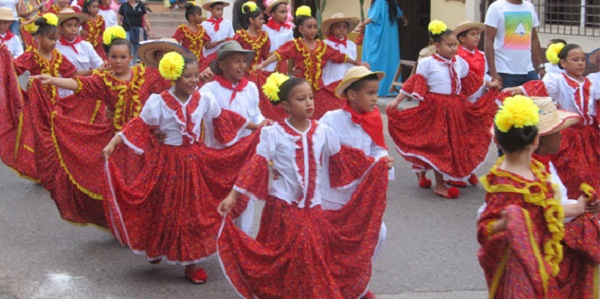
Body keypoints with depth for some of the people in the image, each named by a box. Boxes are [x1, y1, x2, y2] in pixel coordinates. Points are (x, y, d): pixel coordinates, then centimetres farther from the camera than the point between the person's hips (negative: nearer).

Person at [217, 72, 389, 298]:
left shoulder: (323, 132, 2)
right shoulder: (274, 134, -8)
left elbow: (342, 159, 13)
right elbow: (256, 167, -9)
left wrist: (377, 164, 12)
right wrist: (233, 196, -15)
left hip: (313, 208, 3)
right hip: (284, 207, -3)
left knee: (315, 257, 5)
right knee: (284, 260, 0)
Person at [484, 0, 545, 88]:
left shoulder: (530, 7, 12)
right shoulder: (496, 7, -4)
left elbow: (534, 39, 17)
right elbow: (489, 41, -8)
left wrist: (541, 67, 10)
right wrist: (493, 72, -15)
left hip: (528, 71, 5)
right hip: (505, 72, -5)